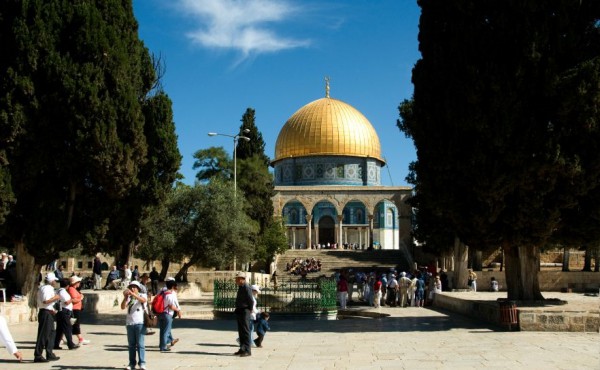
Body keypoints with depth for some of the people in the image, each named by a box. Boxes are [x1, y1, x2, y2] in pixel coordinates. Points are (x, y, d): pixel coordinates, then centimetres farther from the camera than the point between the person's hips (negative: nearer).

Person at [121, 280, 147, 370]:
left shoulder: (141, 295, 4)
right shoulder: (128, 298, 12)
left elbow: (143, 300, -20)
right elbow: (123, 307, -2)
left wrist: (133, 294, -29)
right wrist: (125, 297, -16)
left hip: (140, 323, -4)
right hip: (129, 323, 4)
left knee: (140, 344, -5)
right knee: (131, 344, 7)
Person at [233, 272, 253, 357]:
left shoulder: (246, 288, -16)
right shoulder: (240, 288, 15)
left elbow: (251, 301, -20)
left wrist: (249, 310, -9)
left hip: (244, 312, -10)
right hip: (239, 312, 10)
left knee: (245, 331, -8)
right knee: (241, 331, 12)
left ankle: (247, 351, -5)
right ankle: (242, 349, 19)